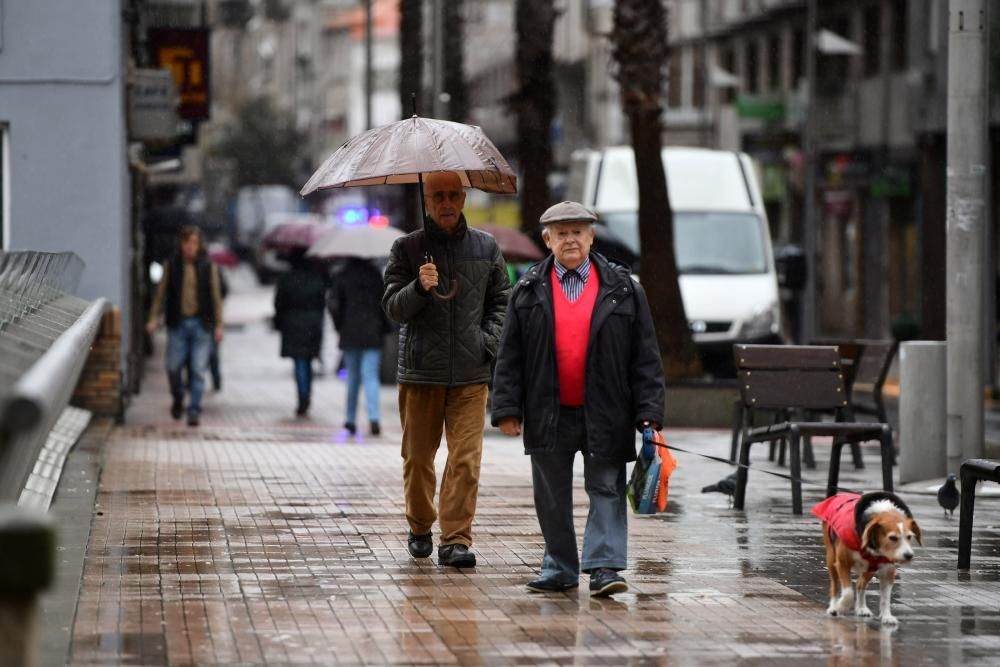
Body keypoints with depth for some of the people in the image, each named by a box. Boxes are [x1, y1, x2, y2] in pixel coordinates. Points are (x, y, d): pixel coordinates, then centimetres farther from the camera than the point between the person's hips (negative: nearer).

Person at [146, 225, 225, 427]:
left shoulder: (209, 267, 3)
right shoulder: (172, 266, 4)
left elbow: (216, 297, 4)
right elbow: (160, 293, 5)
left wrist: (218, 325, 0)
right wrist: (153, 318, -3)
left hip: (201, 324, -1)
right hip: (177, 323, 1)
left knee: (198, 370, -5)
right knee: (173, 367, 2)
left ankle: (194, 411, -1)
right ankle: (178, 399, 29)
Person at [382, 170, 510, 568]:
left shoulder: (485, 248, 8)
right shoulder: (407, 248, 2)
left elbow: (500, 302, 17)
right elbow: (393, 308, -3)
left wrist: (489, 341, 1)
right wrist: (419, 288, -22)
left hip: (470, 374, 1)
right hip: (420, 371, -1)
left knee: (466, 459, -9)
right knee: (418, 457, 8)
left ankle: (456, 539, -8)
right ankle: (419, 528, 28)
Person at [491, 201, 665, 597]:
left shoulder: (621, 288, 3)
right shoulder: (528, 292, 5)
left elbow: (645, 356, 2)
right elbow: (510, 356, 5)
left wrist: (648, 412, -5)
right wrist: (508, 408, -3)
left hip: (603, 412, -1)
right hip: (548, 413, 1)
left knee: (606, 490, -4)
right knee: (552, 496, 8)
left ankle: (603, 566, -4)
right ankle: (560, 569, 18)